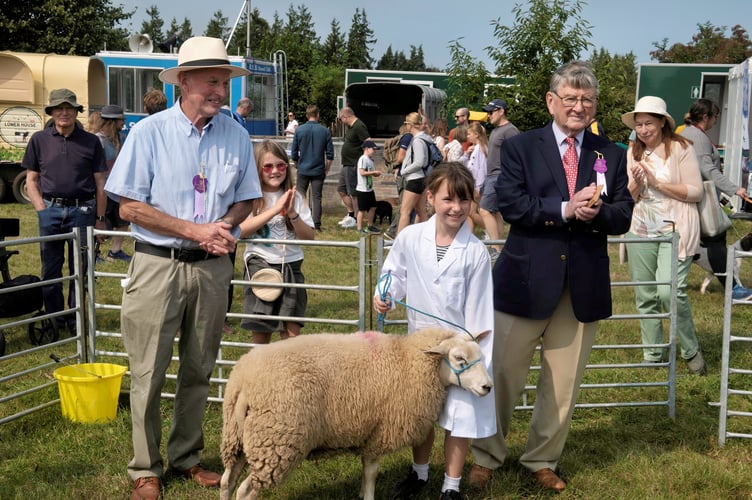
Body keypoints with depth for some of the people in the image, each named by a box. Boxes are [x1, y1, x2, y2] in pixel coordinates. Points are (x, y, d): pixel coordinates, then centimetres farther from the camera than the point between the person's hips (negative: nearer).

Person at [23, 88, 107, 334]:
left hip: (82, 210, -1)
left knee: (80, 268, 5)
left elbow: (100, 183, 5)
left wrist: (99, 218, 1)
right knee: (50, 269, 7)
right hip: (50, 211, 1)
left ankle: (75, 319, 17)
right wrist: (42, 210, -2)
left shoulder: (91, 142, 4)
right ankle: (54, 319, 20)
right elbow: (31, 180, 9)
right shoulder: (39, 140, 7)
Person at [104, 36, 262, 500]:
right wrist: (195, 230, -14)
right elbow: (130, 206, -8)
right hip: (158, 265, -3)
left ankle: (186, 457, 27)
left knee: (199, 370, 12)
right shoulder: (149, 132, -7)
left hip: (212, 268, 3)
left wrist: (224, 225, -11)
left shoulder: (236, 136, 3)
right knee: (149, 373, 1)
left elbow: (245, 200, 12)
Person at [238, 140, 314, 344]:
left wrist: (292, 213, -14)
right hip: (260, 265, -2)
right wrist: (275, 209, -21)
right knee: (261, 333, 2)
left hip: (290, 266, 2)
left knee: (292, 333, -2)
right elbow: (241, 230, -18)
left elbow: (309, 236, 2)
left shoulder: (295, 197, 7)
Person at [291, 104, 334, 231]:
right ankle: (317, 225, 1)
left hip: (303, 170, 0)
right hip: (318, 171, 0)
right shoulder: (325, 131, -4)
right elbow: (330, 153, -1)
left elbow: (294, 153, 2)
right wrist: (327, 169, 10)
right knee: (317, 198, 4)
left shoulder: (299, 130, -3)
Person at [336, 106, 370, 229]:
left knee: (353, 193, -2)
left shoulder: (359, 126, -17)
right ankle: (350, 215, 23)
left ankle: (356, 220, 7)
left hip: (354, 165, -11)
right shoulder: (351, 127, 15)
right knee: (341, 190, 15)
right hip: (347, 165, 11)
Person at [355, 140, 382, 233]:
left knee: (373, 207, 16)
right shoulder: (363, 159, -16)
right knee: (362, 209, -1)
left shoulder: (370, 160, 12)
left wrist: (375, 173, 0)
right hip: (362, 189, -10)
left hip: (369, 188, 10)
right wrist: (374, 172, -20)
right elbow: (362, 172, -24)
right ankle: (360, 228, 8)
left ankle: (370, 226, 29)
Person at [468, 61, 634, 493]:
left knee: (564, 382, 12)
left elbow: (624, 215, 2)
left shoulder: (611, 155, 8)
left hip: (584, 285, 3)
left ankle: (543, 460, 29)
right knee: (503, 375, 7)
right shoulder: (520, 147, 0)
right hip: (526, 279, -2)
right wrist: (565, 210, -21)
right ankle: (488, 456, 25)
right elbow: (510, 205, -12)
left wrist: (597, 212, -19)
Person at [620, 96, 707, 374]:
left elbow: (696, 192, -8)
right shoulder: (633, 152, 9)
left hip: (675, 230, -5)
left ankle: (691, 351, 4)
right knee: (645, 297, 8)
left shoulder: (680, 148, -5)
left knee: (670, 292, -18)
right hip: (640, 233, 5)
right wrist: (637, 183, -11)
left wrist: (657, 182, -14)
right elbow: (628, 197, 10)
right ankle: (652, 356, 21)